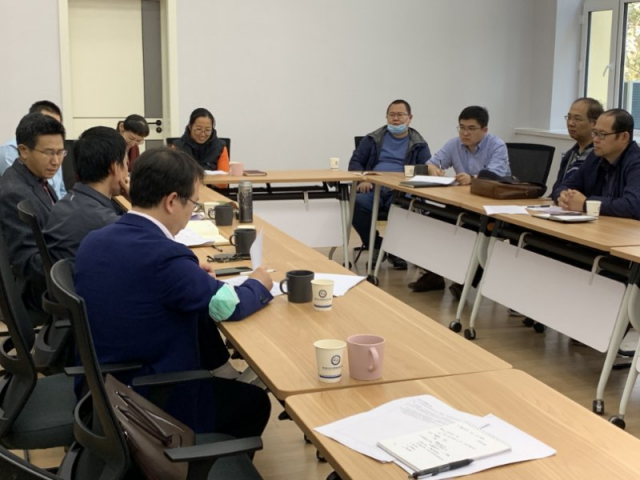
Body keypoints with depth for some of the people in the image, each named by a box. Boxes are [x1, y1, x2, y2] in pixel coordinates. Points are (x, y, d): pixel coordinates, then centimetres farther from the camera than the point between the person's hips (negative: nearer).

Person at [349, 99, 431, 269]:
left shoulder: (419, 144, 16)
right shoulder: (373, 139, 19)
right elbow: (355, 162, 14)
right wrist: (362, 179, -8)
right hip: (374, 188, 1)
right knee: (358, 203, -33)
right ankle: (376, 247, -9)